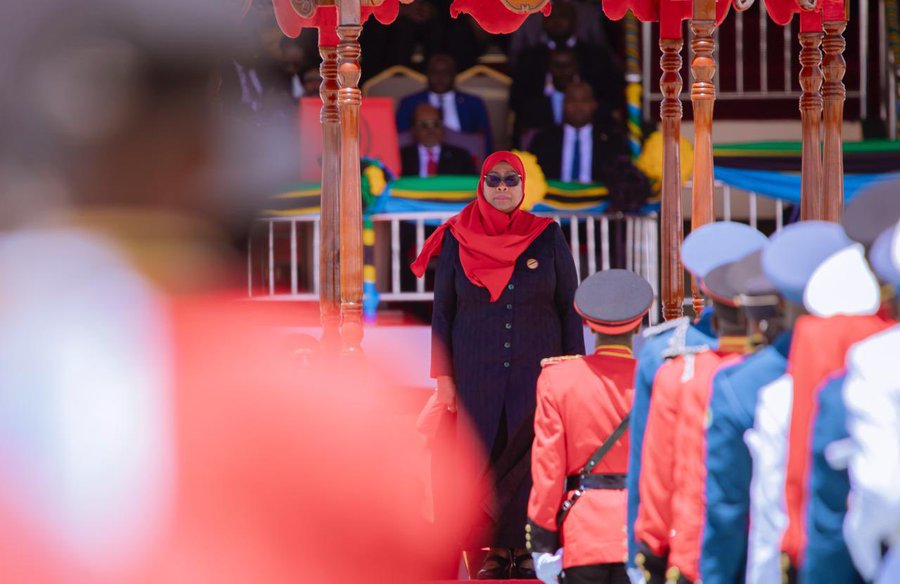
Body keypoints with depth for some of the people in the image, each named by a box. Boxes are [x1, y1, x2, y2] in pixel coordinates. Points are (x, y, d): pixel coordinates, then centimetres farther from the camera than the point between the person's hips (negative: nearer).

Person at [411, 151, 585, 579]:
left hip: (536, 370, 0)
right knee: (484, 459, -2)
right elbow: (442, 311, 6)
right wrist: (443, 376, 0)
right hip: (477, 374, 1)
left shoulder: (548, 238, 3)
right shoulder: (456, 241, 4)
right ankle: (495, 551, 2)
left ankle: (529, 550, 1)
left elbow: (570, 307, 5)